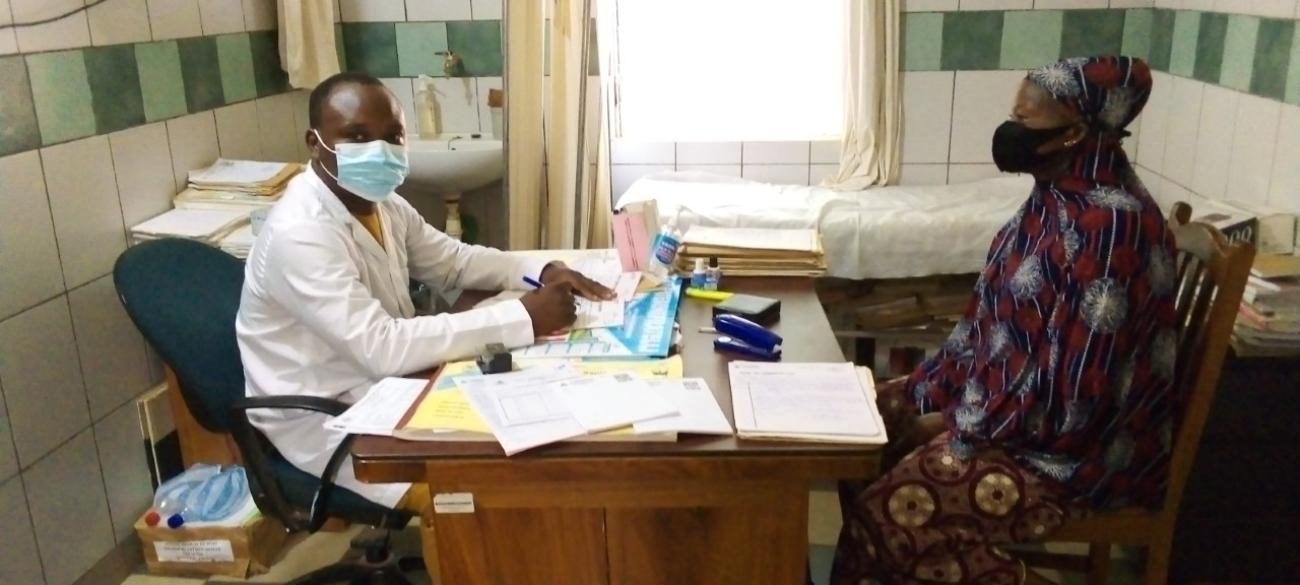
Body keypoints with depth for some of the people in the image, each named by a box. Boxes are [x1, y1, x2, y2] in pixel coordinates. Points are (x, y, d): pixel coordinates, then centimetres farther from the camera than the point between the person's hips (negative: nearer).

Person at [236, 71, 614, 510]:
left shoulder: (381, 202, -1)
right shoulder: (299, 234, -28)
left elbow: (453, 260, 12)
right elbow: (382, 347, -35)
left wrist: (543, 272, -6)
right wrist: (521, 318, -33)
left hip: (380, 386, 9)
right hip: (323, 418, -8)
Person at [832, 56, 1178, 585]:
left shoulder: (1109, 223, -26)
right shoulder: (1055, 198, 3)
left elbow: (1069, 396, -27)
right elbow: (990, 314, 11)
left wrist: (953, 425, -17)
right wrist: (927, 386, 3)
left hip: (1080, 447, -9)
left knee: (887, 511, -19)